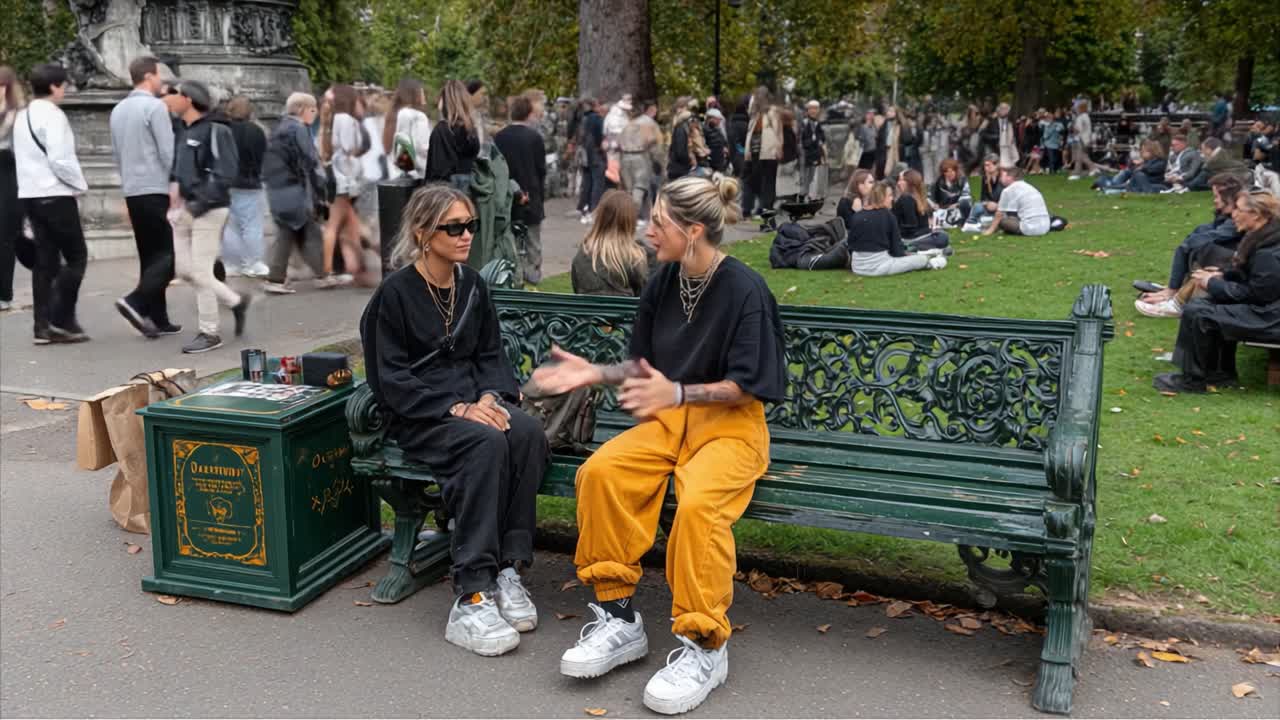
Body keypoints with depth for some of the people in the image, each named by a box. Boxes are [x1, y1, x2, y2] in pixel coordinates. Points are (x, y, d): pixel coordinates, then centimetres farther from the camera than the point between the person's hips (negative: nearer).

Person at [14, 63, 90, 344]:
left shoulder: (22, 116, 15)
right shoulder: (52, 115, -12)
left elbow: (24, 156, 15)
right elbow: (59, 159, -20)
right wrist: (80, 184, -6)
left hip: (30, 194, 8)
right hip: (55, 195, -8)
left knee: (45, 260, 8)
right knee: (76, 257, 0)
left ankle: (43, 326, 7)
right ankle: (62, 319, -6)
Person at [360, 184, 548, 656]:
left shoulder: (472, 286, 12)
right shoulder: (395, 293, -5)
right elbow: (390, 379, -8)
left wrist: (490, 395, -7)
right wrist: (456, 408, -19)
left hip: (472, 400, 5)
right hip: (419, 417, -5)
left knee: (528, 432, -28)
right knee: (487, 443, -35)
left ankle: (508, 570, -24)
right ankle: (471, 597, -34)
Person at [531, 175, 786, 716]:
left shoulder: (744, 289, -12)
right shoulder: (664, 282, 6)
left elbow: (744, 386, -13)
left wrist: (677, 393, -26)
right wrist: (595, 373, -3)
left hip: (730, 423, -5)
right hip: (668, 419, 6)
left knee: (697, 504, -36)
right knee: (600, 472, -24)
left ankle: (704, 645, -17)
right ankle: (620, 619, -13)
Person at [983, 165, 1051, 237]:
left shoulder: (1008, 191, -4)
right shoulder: (1029, 187, 20)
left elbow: (1000, 214, 2)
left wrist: (991, 229, 12)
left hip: (1030, 229, -8)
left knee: (1001, 220, 3)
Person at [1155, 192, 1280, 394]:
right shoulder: (1261, 237, 6)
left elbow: (1255, 293, -22)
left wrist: (1212, 284, -13)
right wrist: (1223, 275, 2)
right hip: (1263, 303, 11)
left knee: (1197, 314, -17)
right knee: (1197, 305, 11)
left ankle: (1193, 380, -2)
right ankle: (1222, 373, 16)